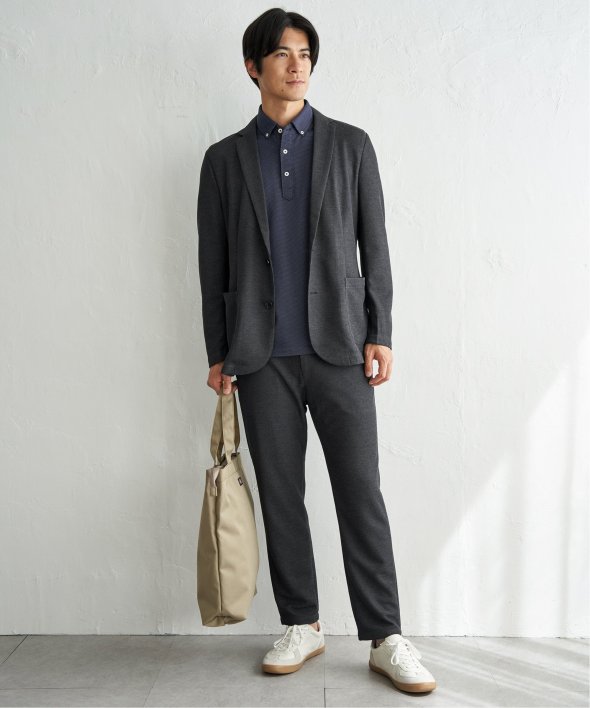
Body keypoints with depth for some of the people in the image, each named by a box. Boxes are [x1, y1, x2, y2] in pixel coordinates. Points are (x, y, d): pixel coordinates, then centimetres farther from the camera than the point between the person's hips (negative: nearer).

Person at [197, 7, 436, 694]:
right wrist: (218, 354, 6)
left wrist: (379, 334, -1)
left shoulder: (350, 144, 9)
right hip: (262, 355, 1)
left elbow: (375, 246, 6)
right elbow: (213, 263, 9)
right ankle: (301, 626, 22)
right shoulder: (224, 158, 10)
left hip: (338, 348, -1)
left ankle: (385, 638, 10)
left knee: (361, 493, -1)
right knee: (280, 495, 7)